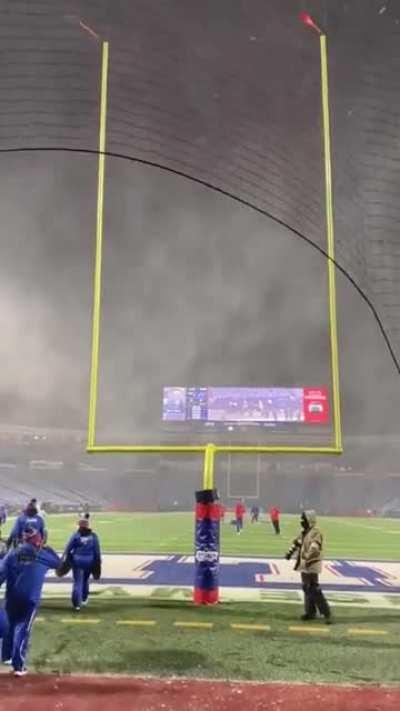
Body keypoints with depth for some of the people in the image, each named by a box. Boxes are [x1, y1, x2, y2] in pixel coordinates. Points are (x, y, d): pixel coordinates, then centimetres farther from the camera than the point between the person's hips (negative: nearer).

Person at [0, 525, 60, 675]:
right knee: (23, 629, 2)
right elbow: (58, 563, 17)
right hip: (31, 598, -2)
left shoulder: (13, 552, 1)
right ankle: (18, 665, -2)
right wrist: (46, 548, 23)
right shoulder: (42, 554, 0)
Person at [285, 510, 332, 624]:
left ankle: (326, 613, -5)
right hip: (304, 565, 9)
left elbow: (314, 548, -29)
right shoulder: (304, 532, 12)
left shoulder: (316, 533, -16)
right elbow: (296, 542, 23)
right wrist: (290, 552, 13)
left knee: (314, 590, -11)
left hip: (312, 566, -9)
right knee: (307, 589, 13)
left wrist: (308, 560, -40)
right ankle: (310, 612, 23)